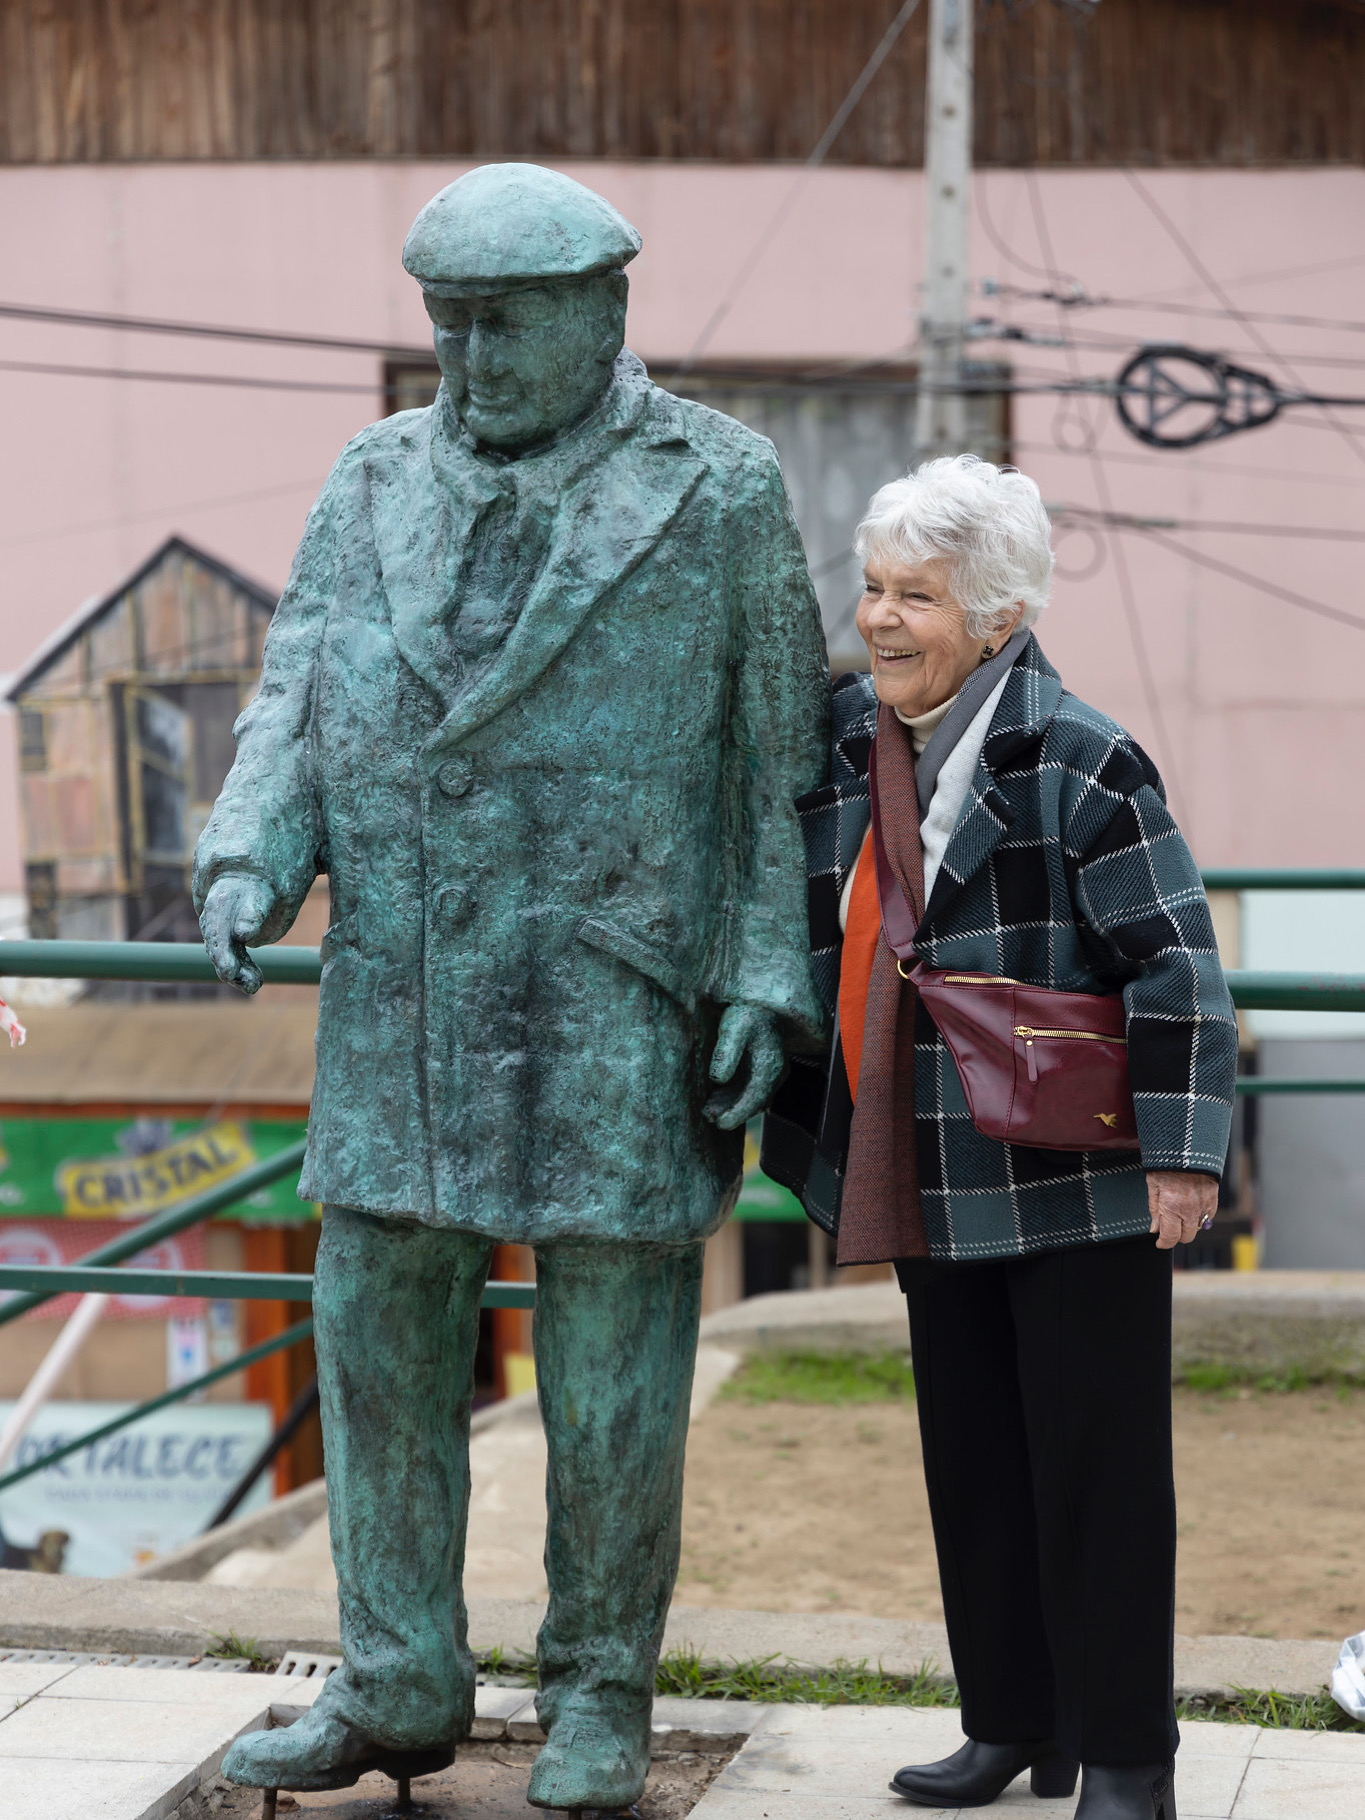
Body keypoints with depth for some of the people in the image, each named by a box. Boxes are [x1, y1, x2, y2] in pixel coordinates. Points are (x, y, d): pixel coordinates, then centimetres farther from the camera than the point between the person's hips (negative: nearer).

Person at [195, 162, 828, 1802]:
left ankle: (600, 1695, 17)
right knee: (380, 1328, 6)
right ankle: (397, 1688, 18)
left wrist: (768, 984, -7)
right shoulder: (376, 482, 10)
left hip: (617, 990, -4)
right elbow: (298, 699, 6)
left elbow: (780, 756, 0)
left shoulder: (717, 490, -1)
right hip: (403, 988, 4)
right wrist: (249, 858, -13)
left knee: (611, 1349, 2)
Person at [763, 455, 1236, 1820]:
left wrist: (1183, 1148, -18)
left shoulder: (1079, 760, -14)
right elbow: (823, 938, 22)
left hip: (1073, 1183, -7)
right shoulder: (845, 739, 7)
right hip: (934, 1181, 7)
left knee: (1094, 1460, 1)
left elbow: (1175, 960, -14)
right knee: (969, 1452, 14)